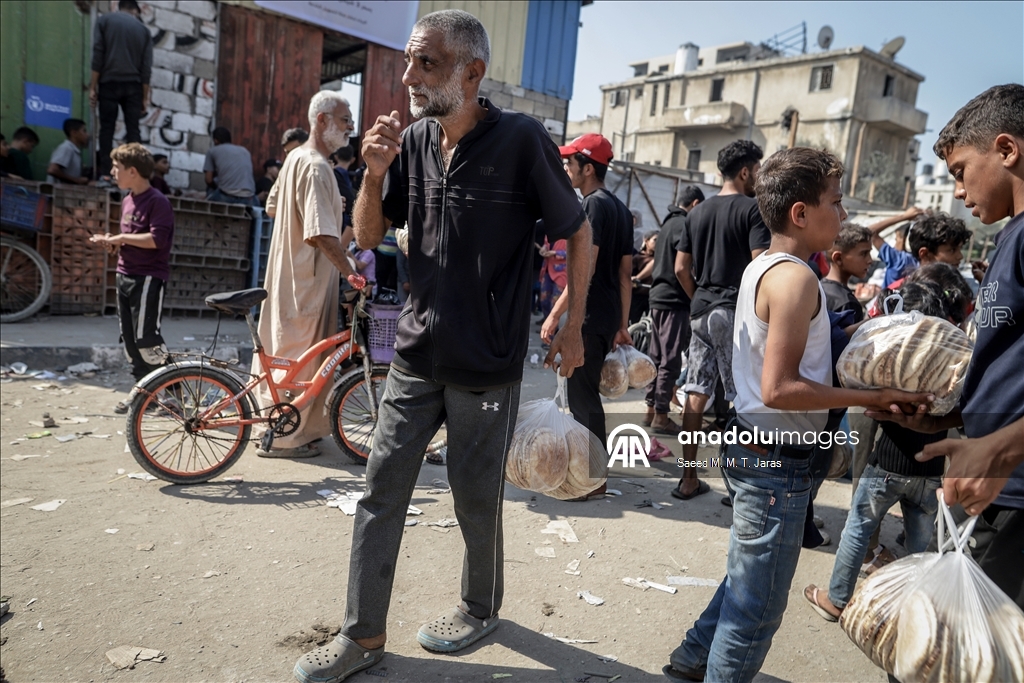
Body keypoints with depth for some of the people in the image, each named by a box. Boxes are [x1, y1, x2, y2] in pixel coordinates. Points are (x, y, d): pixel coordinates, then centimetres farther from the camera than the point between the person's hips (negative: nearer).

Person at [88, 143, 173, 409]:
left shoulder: (157, 201, -12)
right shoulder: (127, 200, 15)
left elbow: (157, 239, -22)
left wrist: (121, 238, -15)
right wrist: (114, 244, 4)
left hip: (149, 277, -9)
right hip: (125, 275, 9)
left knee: (146, 337, -11)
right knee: (129, 338, 10)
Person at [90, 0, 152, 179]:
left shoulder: (104, 20, 9)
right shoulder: (143, 29, 12)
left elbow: (98, 55, -1)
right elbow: (146, 66, 6)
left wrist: (93, 86, 0)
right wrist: (145, 97, 9)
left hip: (109, 83, -1)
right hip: (133, 85, 1)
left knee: (107, 129, 1)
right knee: (133, 129, 0)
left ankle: (105, 173, -7)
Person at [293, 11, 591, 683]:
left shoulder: (521, 139, -12)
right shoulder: (413, 141, 2)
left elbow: (579, 234, -3)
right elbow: (368, 236, 8)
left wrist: (573, 327, -5)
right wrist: (374, 172, -9)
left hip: (488, 364, -4)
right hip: (417, 352, 5)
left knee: (477, 500, 11)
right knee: (381, 490, 8)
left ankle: (482, 608, 39)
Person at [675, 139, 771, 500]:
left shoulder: (698, 211, 12)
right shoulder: (752, 208, -6)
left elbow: (681, 268, 11)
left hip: (701, 311, 6)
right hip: (736, 311, -6)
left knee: (696, 393, 7)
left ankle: (689, 479, 13)